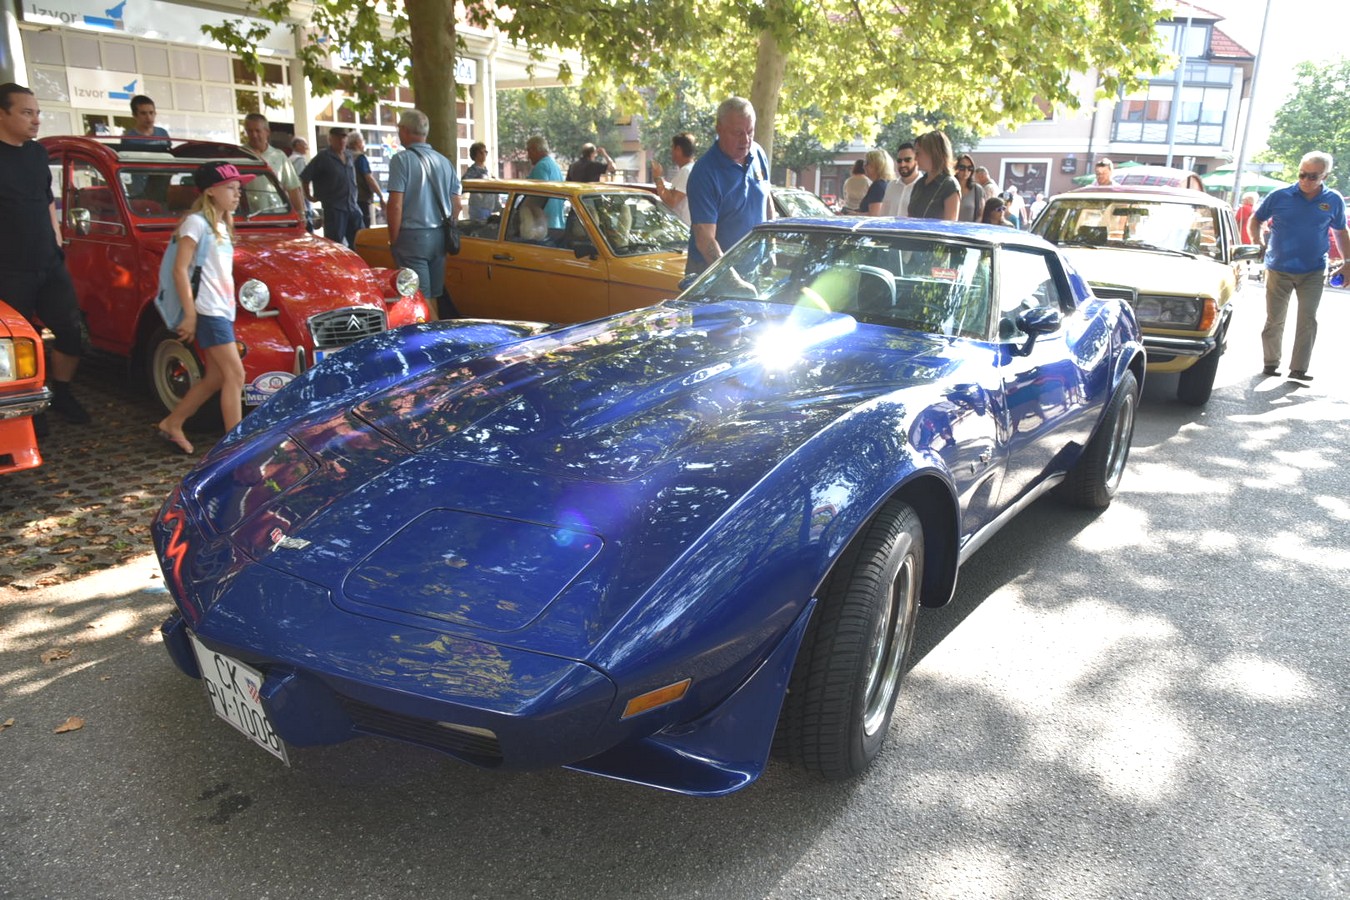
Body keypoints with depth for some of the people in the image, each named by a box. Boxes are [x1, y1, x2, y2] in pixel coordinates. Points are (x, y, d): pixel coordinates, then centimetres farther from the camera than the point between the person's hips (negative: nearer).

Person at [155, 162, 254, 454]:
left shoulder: (221, 226, 18)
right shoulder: (197, 222, -8)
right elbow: (180, 269, -13)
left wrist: (229, 307, 16)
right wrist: (190, 314, -17)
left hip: (222, 310, 9)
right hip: (207, 310, -9)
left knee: (215, 377, 10)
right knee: (235, 374, -12)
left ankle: (171, 424, 24)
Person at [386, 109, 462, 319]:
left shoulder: (402, 160, -9)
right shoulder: (444, 161, 8)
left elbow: (395, 205, -14)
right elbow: (456, 204, 12)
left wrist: (393, 239, -5)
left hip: (413, 237, -6)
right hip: (439, 237, 6)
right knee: (436, 297, 12)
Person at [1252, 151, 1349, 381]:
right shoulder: (1279, 196, -7)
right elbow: (1256, 220, 5)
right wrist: (1258, 240, -13)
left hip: (1313, 273, 1)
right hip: (1279, 270, -1)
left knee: (1308, 321, -3)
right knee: (1274, 320, 7)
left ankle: (1298, 369, 2)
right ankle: (1271, 363, 22)